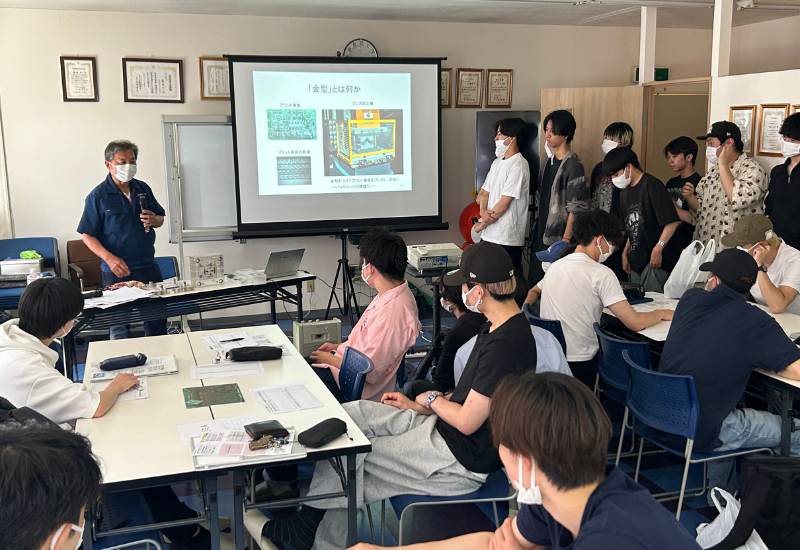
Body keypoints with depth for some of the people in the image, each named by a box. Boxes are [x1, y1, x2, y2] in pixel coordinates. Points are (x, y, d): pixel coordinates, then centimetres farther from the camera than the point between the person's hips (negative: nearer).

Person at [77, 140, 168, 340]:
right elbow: (87, 235, -7)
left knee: (158, 322, 12)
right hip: (117, 271, -5)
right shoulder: (98, 196, -6)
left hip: (149, 267, 5)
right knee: (120, 329, 3)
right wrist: (110, 258, -22)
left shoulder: (143, 189, 9)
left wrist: (154, 220, -6)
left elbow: (160, 218, 19)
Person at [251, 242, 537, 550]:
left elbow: (466, 422, -23)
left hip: (464, 459, -10)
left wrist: (431, 399, -4)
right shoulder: (497, 326, 4)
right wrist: (417, 406, 9)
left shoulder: (506, 344, -28)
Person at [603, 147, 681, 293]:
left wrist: (658, 248, -22)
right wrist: (625, 253, 17)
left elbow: (673, 221, -18)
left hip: (656, 260, -8)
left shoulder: (651, 185, -11)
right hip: (636, 261, 8)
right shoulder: (625, 191, 15)